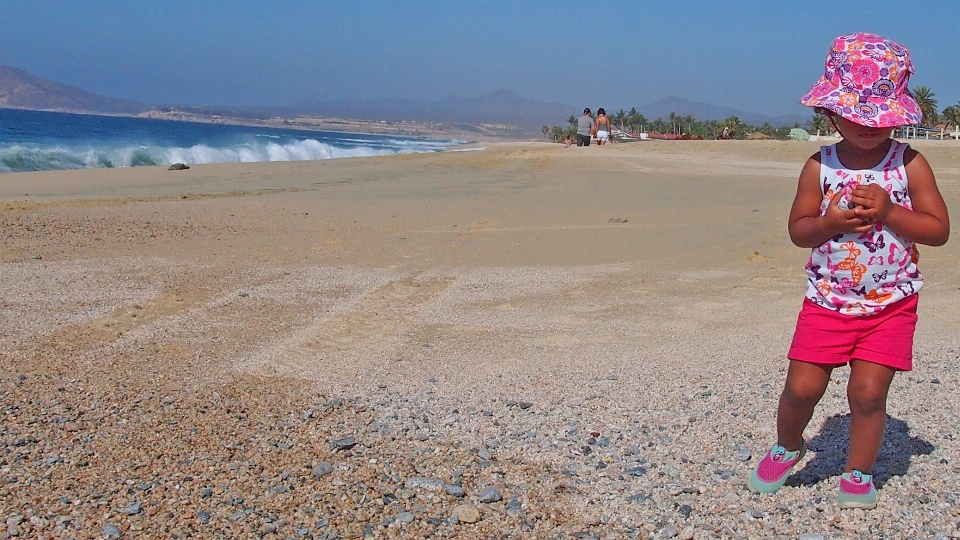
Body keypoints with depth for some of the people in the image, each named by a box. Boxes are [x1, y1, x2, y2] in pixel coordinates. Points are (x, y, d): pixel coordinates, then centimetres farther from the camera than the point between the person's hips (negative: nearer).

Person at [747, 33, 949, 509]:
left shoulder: (909, 163, -5)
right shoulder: (820, 166, -3)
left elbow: (939, 230, -7)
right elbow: (798, 230, 1)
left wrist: (889, 212, -21)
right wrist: (829, 222, -20)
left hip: (891, 304, 0)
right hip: (828, 300, 1)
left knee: (868, 391, -3)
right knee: (802, 386, -2)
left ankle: (858, 473, 21)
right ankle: (786, 447, 29)